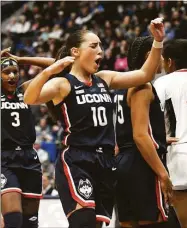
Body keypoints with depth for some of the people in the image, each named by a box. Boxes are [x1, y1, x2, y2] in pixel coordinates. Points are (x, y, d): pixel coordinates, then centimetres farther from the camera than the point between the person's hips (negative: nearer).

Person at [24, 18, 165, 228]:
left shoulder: (104, 79, 14)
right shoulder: (63, 84, -5)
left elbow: (145, 74, 12)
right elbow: (29, 99, -24)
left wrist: (157, 41, -1)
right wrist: (49, 71, -40)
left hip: (105, 163, 7)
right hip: (75, 163, -7)